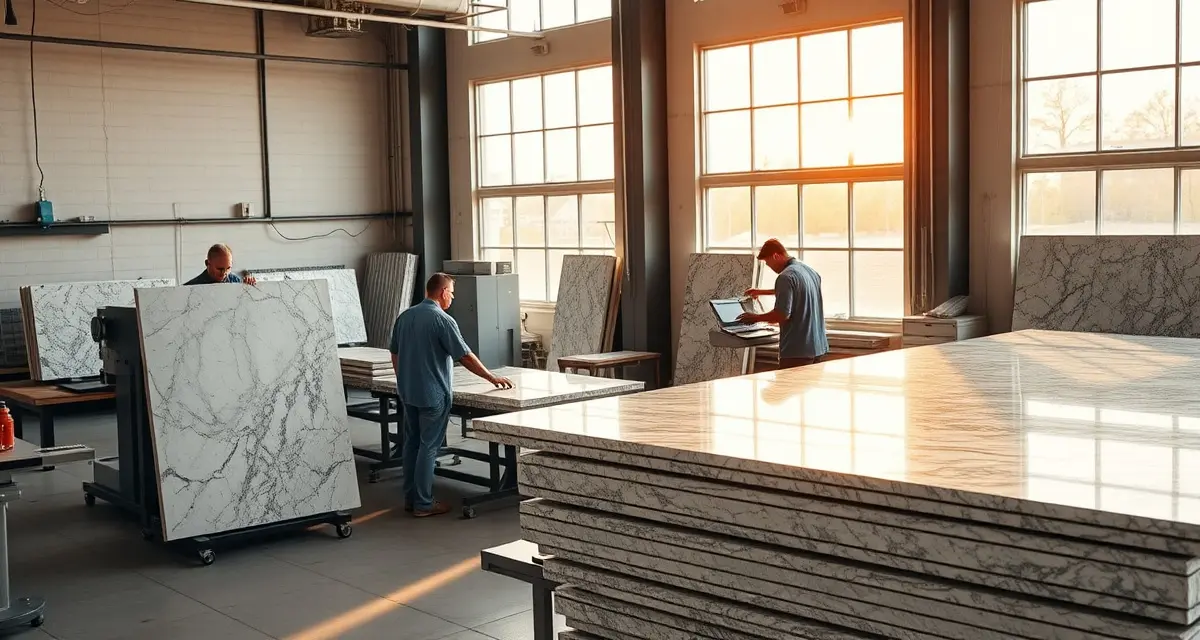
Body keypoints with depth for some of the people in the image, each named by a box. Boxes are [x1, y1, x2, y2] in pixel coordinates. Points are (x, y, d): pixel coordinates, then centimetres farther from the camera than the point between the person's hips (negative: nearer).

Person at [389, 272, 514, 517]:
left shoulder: (404, 317, 6)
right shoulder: (442, 320, -16)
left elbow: (394, 353, 14)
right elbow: (466, 357, -16)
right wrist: (492, 378, -6)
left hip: (408, 392, 7)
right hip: (433, 394, -7)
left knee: (412, 443, 14)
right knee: (428, 447, -2)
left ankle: (410, 498, 20)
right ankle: (423, 504, 2)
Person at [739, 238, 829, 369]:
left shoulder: (786, 277, -16)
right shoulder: (810, 270, 12)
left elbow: (782, 314, -21)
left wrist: (755, 318, -7)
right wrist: (762, 292, 38)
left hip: (797, 350, -9)